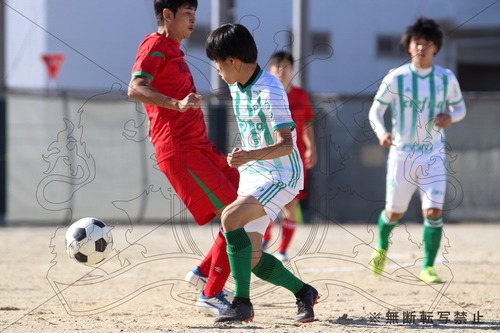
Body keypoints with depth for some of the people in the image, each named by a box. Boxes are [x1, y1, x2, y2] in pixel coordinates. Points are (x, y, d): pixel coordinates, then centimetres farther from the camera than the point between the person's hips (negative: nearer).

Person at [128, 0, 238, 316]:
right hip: (180, 151, -10)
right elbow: (135, 88, -24)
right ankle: (211, 295, -6)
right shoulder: (155, 46, -8)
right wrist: (177, 104, -38)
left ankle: (204, 272, 13)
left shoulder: (173, 50, 22)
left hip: (199, 146, 10)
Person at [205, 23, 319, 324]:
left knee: (230, 218, -29)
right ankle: (304, 292, 28)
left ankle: (242, 303, -23)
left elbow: (286, 144, -30)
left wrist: (250, 156, -44)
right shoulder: (236, 88, 6)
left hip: (281, 177, -9)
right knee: (251, 258, 5)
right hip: (252, 175, 9)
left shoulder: (269, 92, -21)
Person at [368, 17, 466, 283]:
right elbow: (375, 111, -3)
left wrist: (450, 117, -11)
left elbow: (460, 107, 13)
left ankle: (428, 267, -2)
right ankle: (382, 247, 43)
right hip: (402, 154, -1)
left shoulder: (446, 79, -1)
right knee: (394, 213, 10)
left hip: (434, 156, 1)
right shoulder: (396, 78, -7)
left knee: (433, 211, -15)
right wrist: (381, 133, -24)